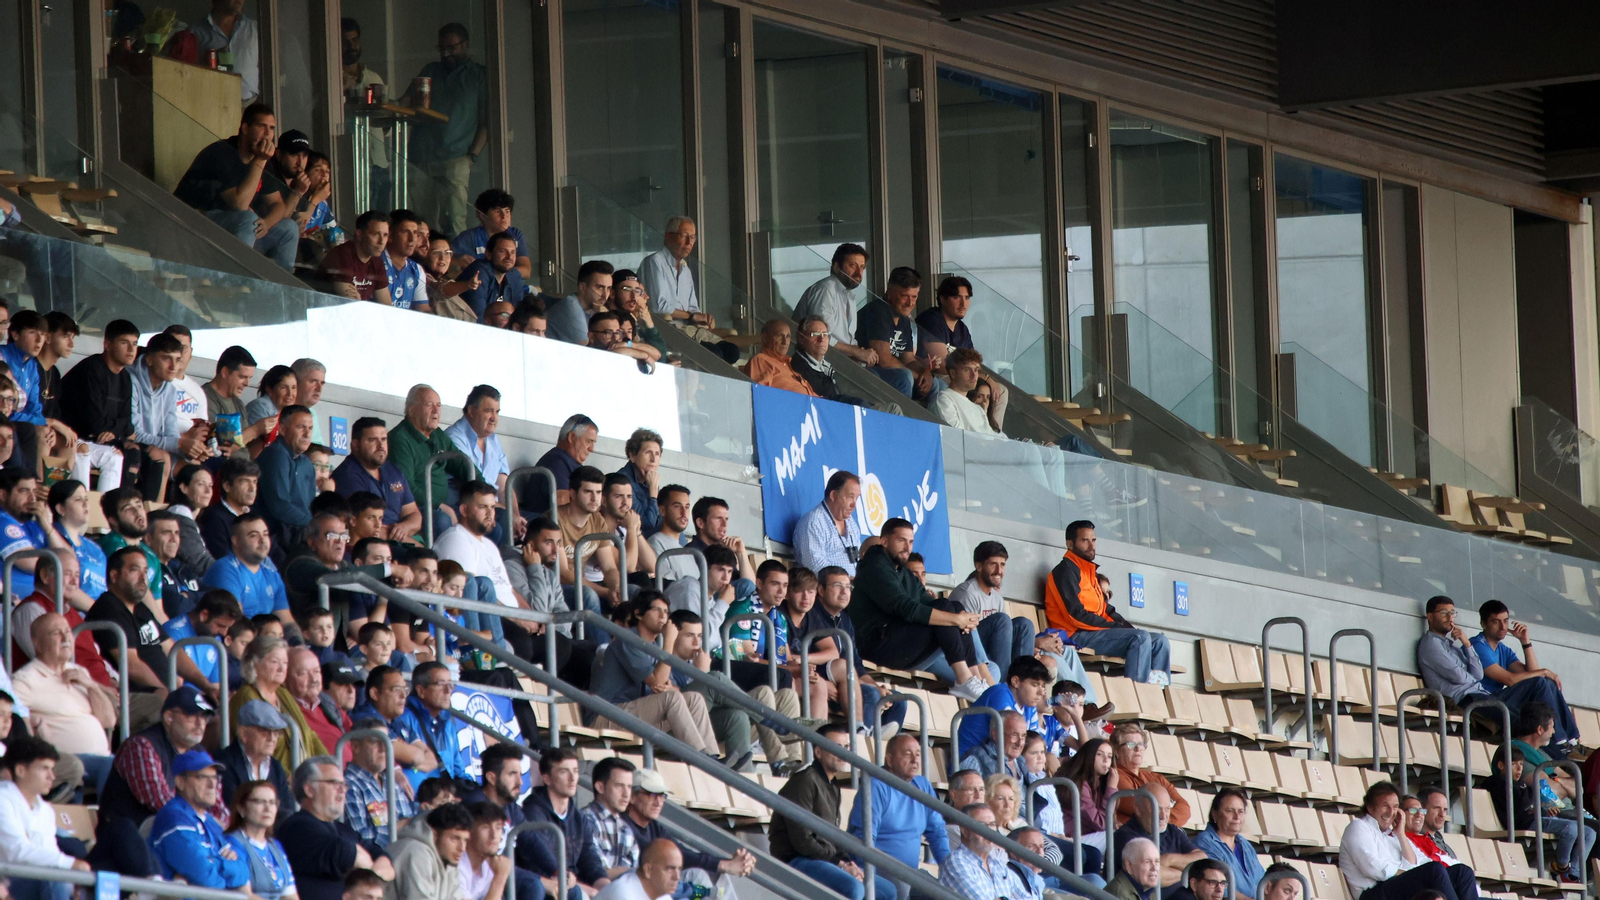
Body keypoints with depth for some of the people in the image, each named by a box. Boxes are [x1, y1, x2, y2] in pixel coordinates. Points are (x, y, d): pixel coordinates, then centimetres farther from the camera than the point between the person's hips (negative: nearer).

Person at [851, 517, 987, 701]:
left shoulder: (905, 574, 23)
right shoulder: (875, 569, -11)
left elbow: (928, 602, 12)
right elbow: (907, 609, -22)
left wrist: (963, 619, -10)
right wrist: (956, 619, -22)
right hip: (880, 643, -10)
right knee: (945, 608, -19)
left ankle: (975, 678, -8)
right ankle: (965, 681, -25)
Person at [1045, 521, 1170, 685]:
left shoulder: (1090, 573, 25)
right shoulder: (1066, 570, -5)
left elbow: (1106, 610, 22)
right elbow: (1076, 615, -15)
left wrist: (1126, 626, 2)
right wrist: (1116, 627, -13)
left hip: (1096, 632, 10)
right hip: (1077, 635, -10)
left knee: (1159, 641, 3)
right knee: (1141, 637, -26)